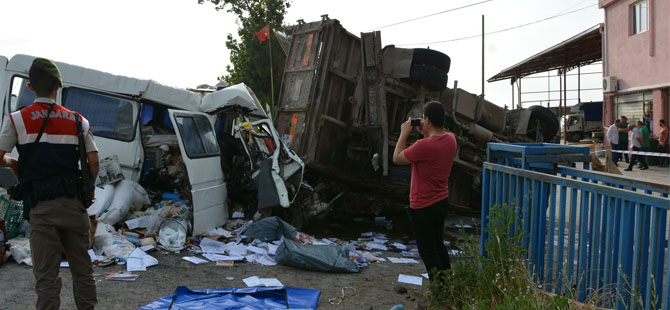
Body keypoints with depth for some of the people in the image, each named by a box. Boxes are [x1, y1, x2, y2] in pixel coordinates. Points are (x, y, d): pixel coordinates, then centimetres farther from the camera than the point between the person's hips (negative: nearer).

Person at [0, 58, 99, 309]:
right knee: (82, 268, 14)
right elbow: (94, 161, 1)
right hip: (73, 204, 2)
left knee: (46, 274, 4)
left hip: (41, 208, -2)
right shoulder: (77, 121, 5)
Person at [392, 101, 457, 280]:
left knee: (427, 252, 4)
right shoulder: (451, 139, -2)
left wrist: (404, 134, -4)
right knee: (439, 246, 24)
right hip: (442, 201, 9)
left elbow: (397, 158, -13)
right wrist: (425, 133, 10)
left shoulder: (424, 145, -27)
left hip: (423, 207, -9)